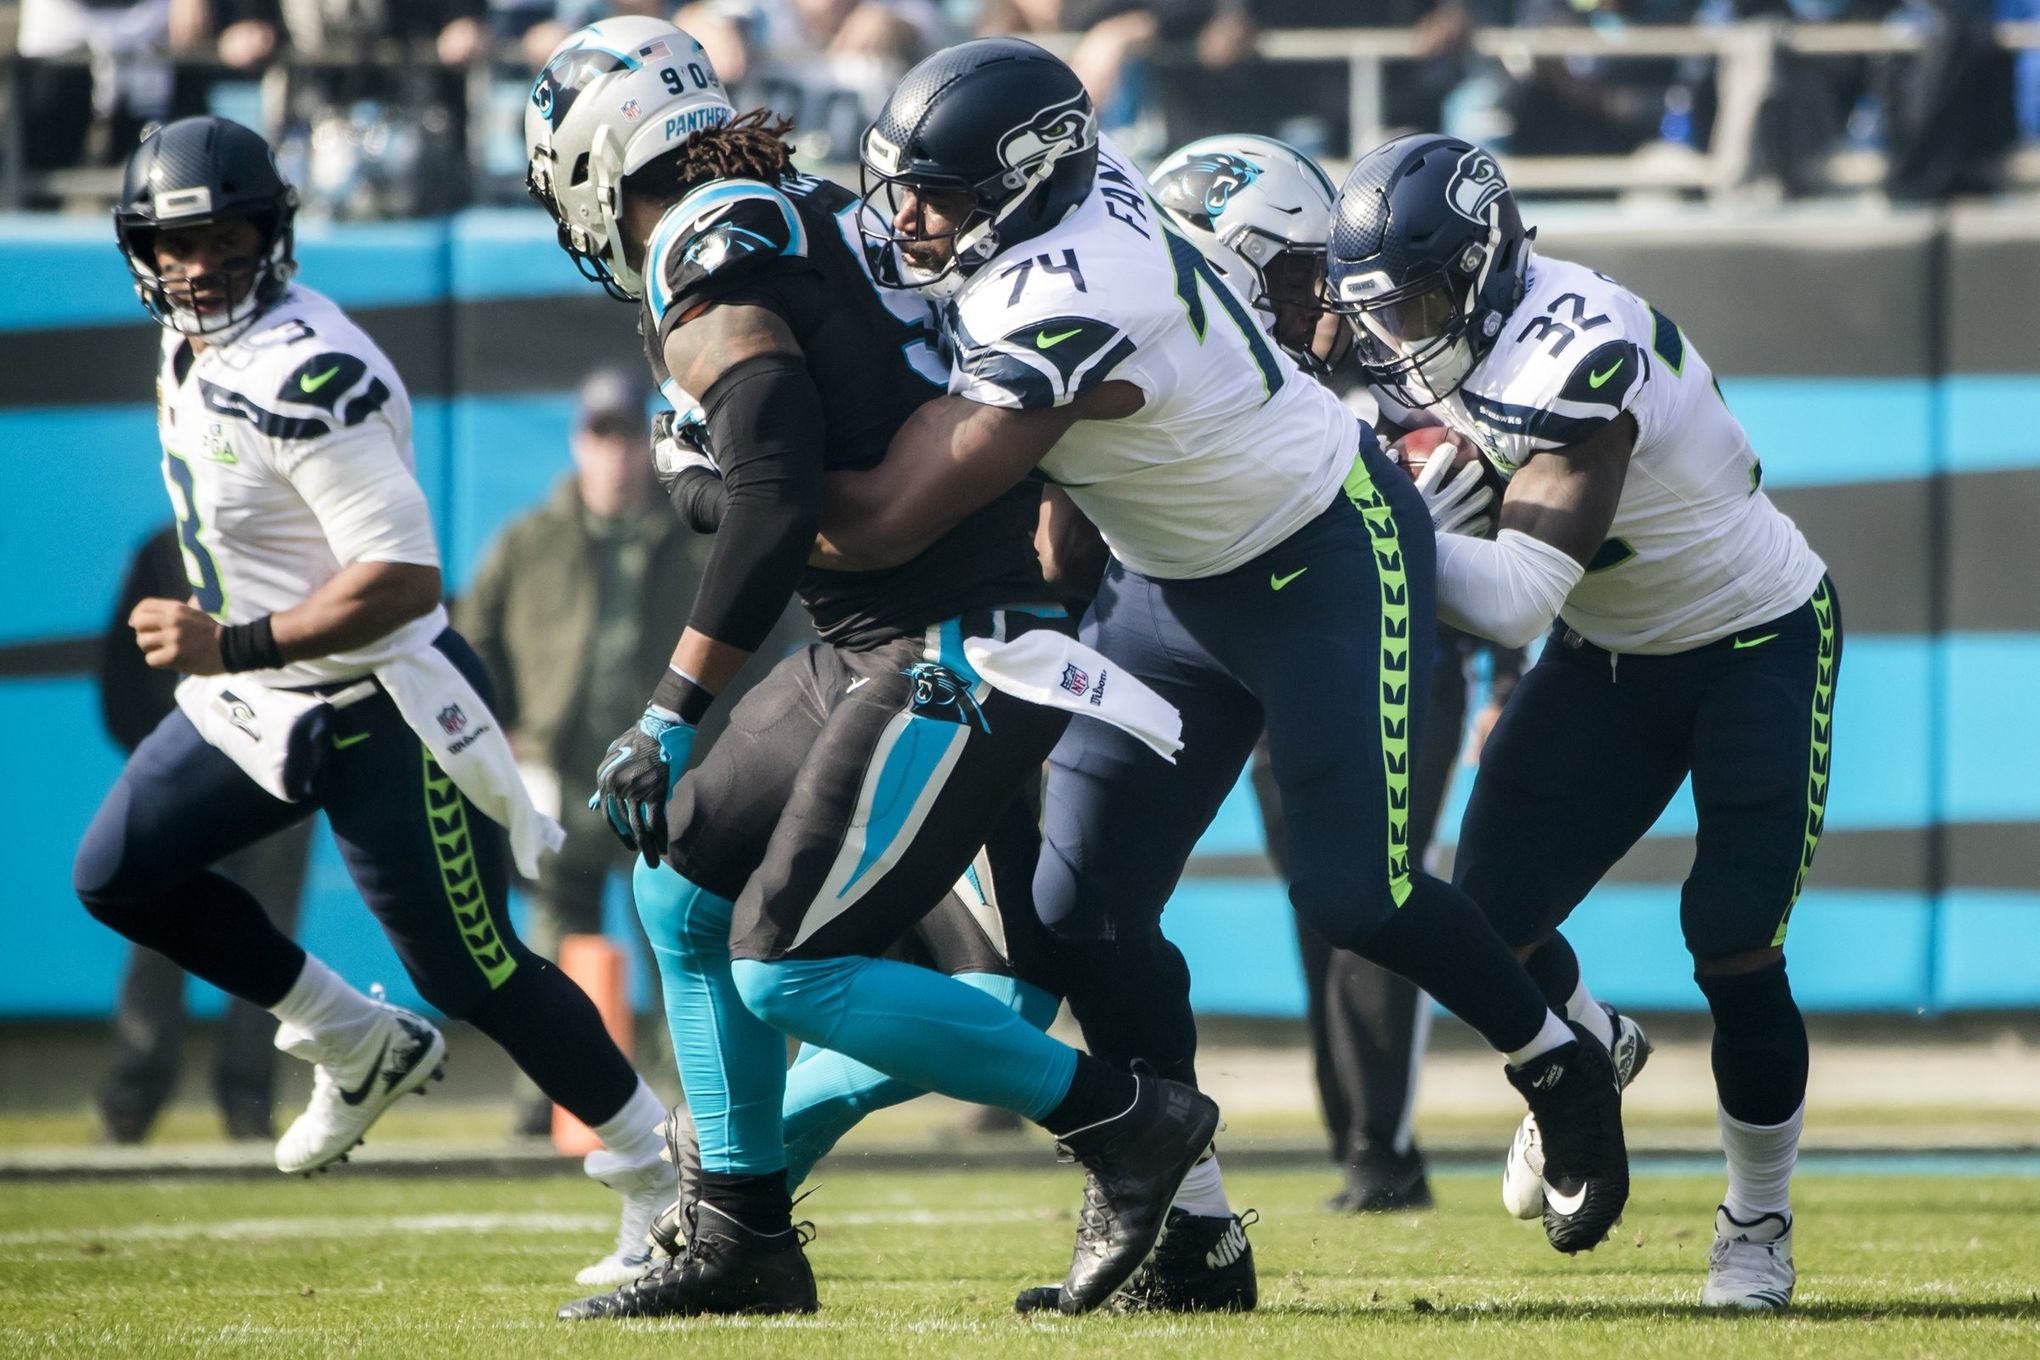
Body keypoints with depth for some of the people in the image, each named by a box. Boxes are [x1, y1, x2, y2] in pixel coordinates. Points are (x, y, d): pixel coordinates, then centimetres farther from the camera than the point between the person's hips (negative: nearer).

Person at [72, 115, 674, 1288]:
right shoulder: (193, 348, 2)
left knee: (472, 970, -4)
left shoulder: (311, 376, -28)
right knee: (120, 874, 9)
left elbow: (404, 580, -31)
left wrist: (234, 646, -32)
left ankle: (666, 1186, 11)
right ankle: (360, 1047, 23)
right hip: (256, 703, 10)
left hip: (382, 710, -10)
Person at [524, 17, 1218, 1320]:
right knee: (685, 889, 14)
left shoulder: (706, 272, -15)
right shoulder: (812, 213, 11)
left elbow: (776, 503, -26)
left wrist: (672, 716, -23)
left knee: (787, 966, -11)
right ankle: (743, 1241, 18)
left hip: (950, 662, -10)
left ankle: (1125, 1122, -5)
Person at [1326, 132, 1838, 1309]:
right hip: (1613, 652, 7)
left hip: (1761, 643, -7)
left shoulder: (1575, 362, -35)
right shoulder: (1444, 342, -10)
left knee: (1733, 946, -13)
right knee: (1491, 912, -3)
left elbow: (1515, 601, -40)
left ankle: (1761, 1222, 10)